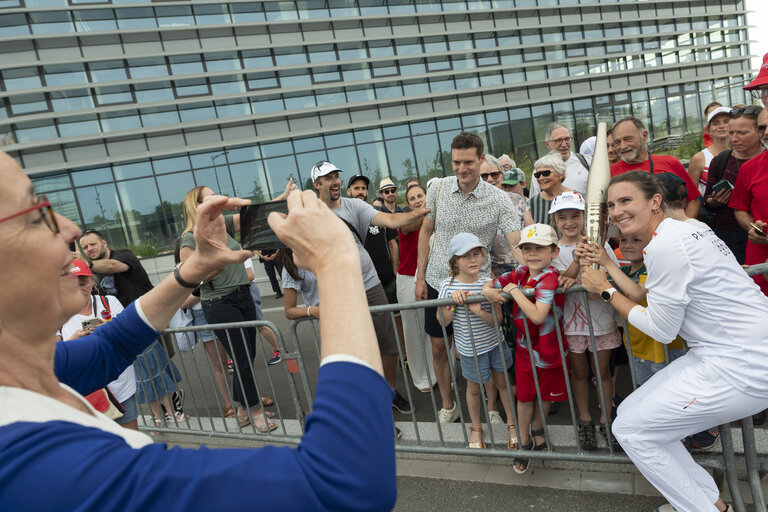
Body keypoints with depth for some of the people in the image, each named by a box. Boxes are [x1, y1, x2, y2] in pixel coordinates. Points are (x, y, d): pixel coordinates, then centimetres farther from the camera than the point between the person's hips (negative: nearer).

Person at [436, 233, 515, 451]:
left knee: (502, 383, 15)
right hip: (469, 348, -1)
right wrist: (453, 303, -25)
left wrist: (479, 312, -29)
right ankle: (476, 428, 39)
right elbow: (442, 321, -9)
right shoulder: (448, 285, -12)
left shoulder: (488, 283, -12)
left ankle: (512, 424, 37)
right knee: (473, 388, 16)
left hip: (494, 344, 1)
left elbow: (498, 319, -12)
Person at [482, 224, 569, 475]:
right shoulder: (521, 273, -7)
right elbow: (493, 284, 6)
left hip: (550, 348, -4)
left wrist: (515, 290, -29)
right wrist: (488, 290, -18)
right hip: (525, 347, 4)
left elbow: (537, 316, -37)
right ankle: (524, 442, 32)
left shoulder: (549, 278, -26)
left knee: (546, 394, 19)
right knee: (524, 396, 12)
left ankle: (537, 428, 47)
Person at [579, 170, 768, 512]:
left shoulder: (665, 244, -21)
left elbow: (661, 330, -13)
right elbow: (644, 297, 13)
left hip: (739, 370, -10)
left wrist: (605, 290, -5)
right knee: (631, 411, 14)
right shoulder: (686, 228, 10)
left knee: (630, 430, -2)